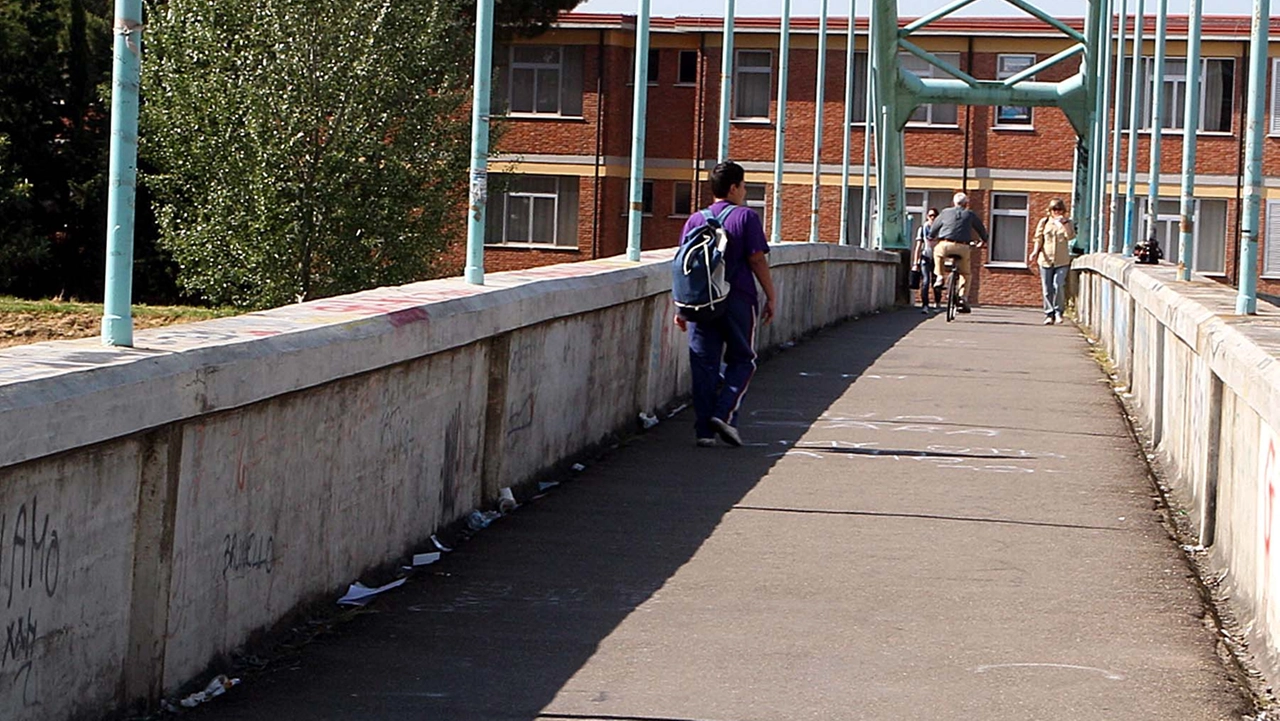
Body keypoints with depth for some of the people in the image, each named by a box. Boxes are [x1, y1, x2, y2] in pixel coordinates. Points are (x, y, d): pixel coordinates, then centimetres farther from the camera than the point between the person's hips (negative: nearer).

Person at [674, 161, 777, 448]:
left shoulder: (695, 220, 9)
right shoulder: (746, 217, -3)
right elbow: (757, 260, -6)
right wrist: (771, 297, 1)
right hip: (738, 300, -3)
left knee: (703, 365, 5)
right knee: (741, 360, 11)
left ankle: (704, 429, 2)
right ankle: (724, 414, -7)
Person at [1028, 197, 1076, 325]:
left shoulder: (1067, 223, 7)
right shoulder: (1043, 222, 9)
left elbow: (1070, 236, -8)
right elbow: (1038, 239, 8)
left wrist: (1063, 223, -15)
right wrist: (1035, 252, -7)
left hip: (1062, 261, -2)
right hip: (1046, 259, 2)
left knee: (1058, 285, -16)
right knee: (1047, 289, 2)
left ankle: (1058, 311, 0)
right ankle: (1049, 314, 11)